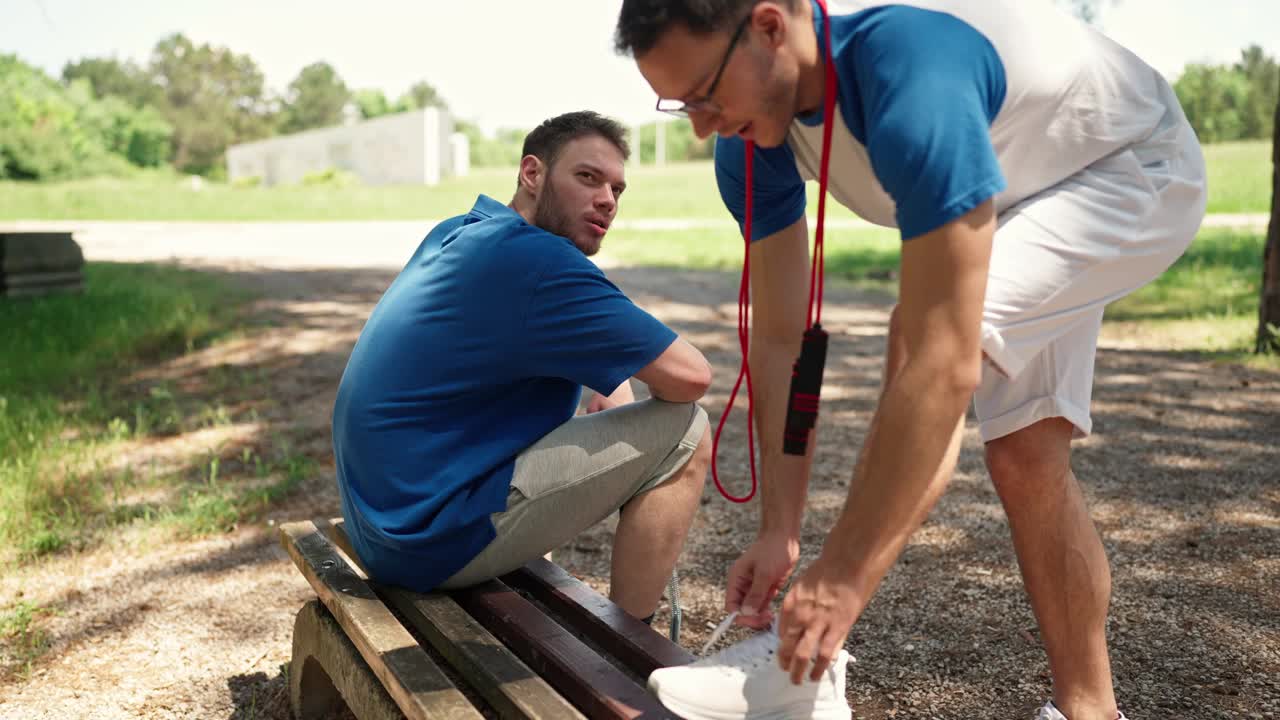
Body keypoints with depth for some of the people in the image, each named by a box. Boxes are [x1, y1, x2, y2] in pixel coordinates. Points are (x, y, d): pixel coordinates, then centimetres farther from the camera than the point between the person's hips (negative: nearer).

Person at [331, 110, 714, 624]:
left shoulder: (453, 235, 11)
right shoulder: (538, 262, -19)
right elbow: (689, 375, -18)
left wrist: (614, 383, 11)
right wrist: (619, 393, 4)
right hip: (437, 542, -10)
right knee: (683, 433, -10)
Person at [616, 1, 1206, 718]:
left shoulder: (911, 74, -42)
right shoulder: (751, 143, -18)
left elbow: (943, 362, -44)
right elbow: (780, 339, -14)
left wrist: (842, 574, -40)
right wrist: (780, 531, -18)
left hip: (1137, 171, -8)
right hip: (1021, 199, 8)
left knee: (923, 336, -30)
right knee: (1026, 456, 4)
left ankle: (798, 658, -21)